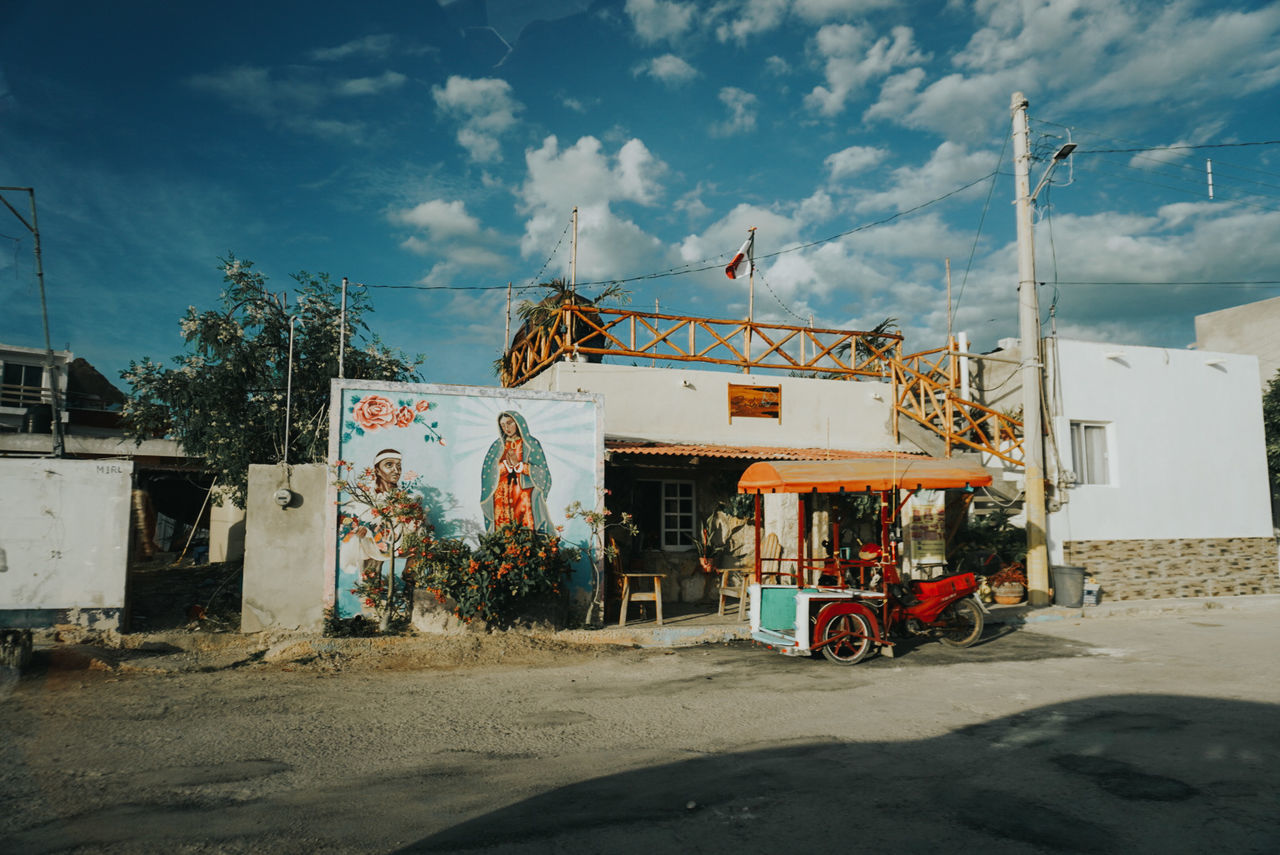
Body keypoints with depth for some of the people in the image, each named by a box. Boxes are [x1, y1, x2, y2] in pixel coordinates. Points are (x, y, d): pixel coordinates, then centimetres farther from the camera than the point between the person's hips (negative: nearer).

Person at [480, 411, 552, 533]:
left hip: (524, 498, -2)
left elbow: (542, 472, -3)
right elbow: (489, 472, 4)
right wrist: (507, 464, -10)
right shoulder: (497, 446, 12)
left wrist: (518, 464, -12)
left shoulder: (532, 444, 3)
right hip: (502, 499, 2)